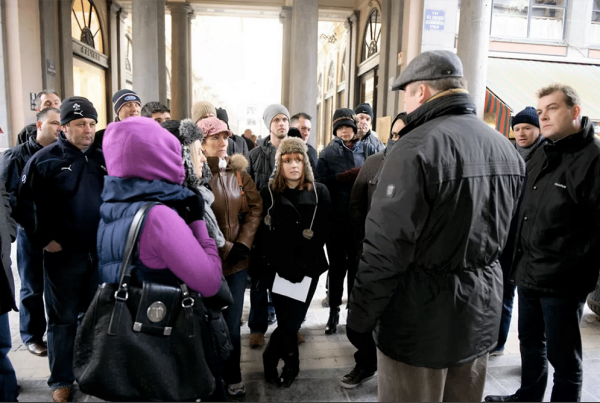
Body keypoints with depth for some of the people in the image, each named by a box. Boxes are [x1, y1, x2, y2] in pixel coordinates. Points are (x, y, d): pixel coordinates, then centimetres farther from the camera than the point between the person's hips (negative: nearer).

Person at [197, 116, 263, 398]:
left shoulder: (238, 171, 7)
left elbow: (255, 207, 5)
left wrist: (243, 243, -6)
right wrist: (224, 248, -13)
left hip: (238, 259, 3)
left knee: (232, 324, 11)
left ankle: (233, 378, 29)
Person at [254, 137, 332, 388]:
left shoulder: (319, 192, 3)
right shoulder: (268, 193, 2)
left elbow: (324, 232, 0)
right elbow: (262, 235, -1)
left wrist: (301, 263, -9)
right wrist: (282, 265, -10)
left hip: (308, 267, 1)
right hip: (277, 269, -1)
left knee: (293, 320, 1)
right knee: (287, 321, 0)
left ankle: (271, 358, 30)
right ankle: (291, 364, 28)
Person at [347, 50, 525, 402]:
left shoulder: (418, 147, -21)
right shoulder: (507, 148, 5)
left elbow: (385, 247, -22)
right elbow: (501, 235, 13)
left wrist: (360, 318, -12)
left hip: (422, 320, -7)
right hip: (482, 316, 8)